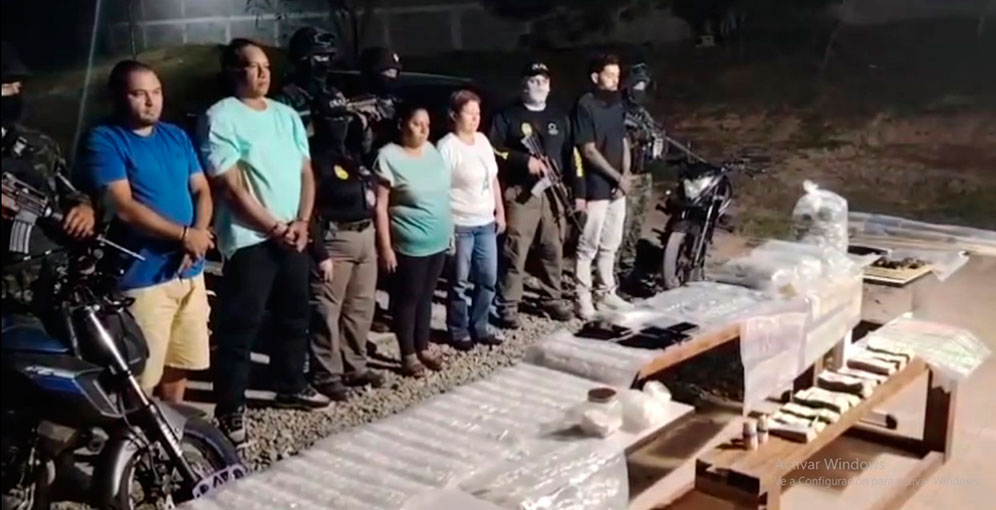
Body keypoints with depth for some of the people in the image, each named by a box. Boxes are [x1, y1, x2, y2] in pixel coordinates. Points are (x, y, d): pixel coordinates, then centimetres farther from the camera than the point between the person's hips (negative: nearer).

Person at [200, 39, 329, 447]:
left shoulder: (287, 115, 12)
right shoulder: (221, 118, -9)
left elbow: (305, 172, 11)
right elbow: (231, 186, -14)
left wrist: (302, 221, -4)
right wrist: (275, 227, -13)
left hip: (294, 236, 7)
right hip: (250, 239, -7)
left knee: (295, 317, 17)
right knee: (240, 325, -3)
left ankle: (290, 386, 34)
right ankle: (230, 408, 5)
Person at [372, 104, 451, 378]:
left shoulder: (432, 151, 5)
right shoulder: (389, 157, -14)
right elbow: (380, 207, -15)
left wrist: (450, 231, 15)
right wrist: (385, 247, -17)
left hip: (438, 241, 6)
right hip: (409, 244, -6)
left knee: (425, 296, 16)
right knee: (407, 298, 5)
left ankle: (423, 348, 28)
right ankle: (408, 356, 17)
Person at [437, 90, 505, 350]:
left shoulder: (482, 140, 9)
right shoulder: (447, 146, -13)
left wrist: (500, 212, 15)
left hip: (486, 223, 7)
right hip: (459, 225, -7)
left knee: (488, 278, 12)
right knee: (460, 281, 4)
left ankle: (479, 326, 27)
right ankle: (459, 330, 18)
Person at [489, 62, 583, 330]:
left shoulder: (560, 117, 16)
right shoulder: (508, 116, 2)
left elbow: (572, 156, 14)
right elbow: (493, 151, -5)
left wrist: (578, 192, 7)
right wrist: (525, 160, -16)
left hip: (554, 192, 5)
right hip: (520, 193, -4)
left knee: (553, 250, 11)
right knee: (514, 252, -6)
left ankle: (552, 299, 25)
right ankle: (507, 306, 0)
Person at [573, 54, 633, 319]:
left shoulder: (617, 105, 10)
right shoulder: (585, 106, -14)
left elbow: (624, 143, 14)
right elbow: (589, 151, -17)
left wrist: (626, 176, -1)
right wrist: (617, 177, -14)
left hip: (617, 187, 7)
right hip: (595, 187, -7)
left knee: (610, 244, 16)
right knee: (588, 246, 0)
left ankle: (607, 293, 27)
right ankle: (583, 299, 7)